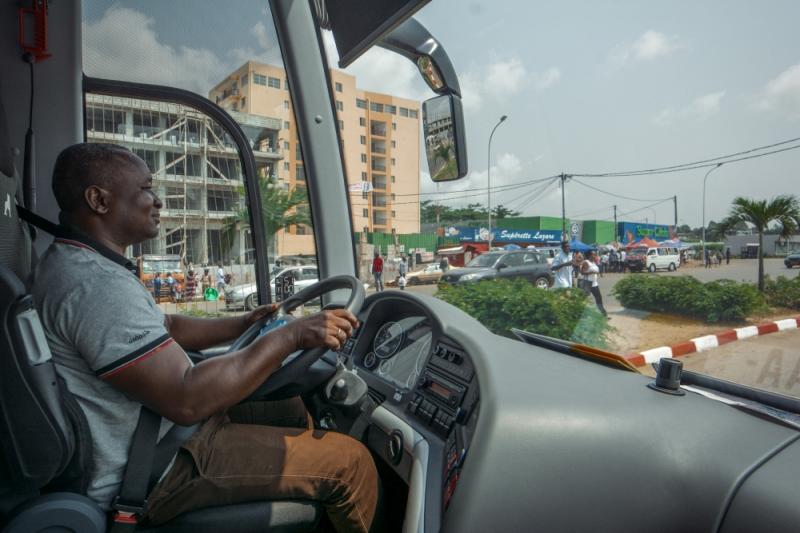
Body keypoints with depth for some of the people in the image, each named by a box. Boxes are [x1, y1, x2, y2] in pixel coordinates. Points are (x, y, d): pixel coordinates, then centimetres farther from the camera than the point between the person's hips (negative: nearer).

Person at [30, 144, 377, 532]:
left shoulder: (74, 263, 9)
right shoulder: (96, 282, -27)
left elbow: (169, 328, 16)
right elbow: (186, 401, -31)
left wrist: (244, 324, 8)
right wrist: (291, 335, -26)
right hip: (153, 474, -10)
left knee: (294, 409, 19)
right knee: (351, 462, -12)